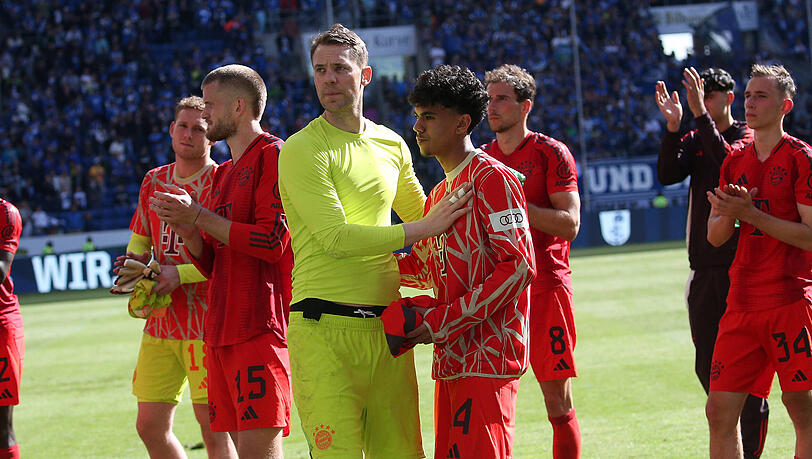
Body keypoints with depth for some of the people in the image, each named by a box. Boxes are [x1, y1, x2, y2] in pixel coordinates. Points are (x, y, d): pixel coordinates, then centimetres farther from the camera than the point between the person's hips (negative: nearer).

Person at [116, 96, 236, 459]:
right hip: (160, 323, 6)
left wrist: (180, 273, -18)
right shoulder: (154, 181, 13)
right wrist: (135, 261, 1)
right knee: (150, 427, 6)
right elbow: (140, 238, 24)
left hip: (208, 323, -6)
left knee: (213, 429, -6)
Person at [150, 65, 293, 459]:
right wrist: (186, 230, 3)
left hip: (260, 329, -9)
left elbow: (273, 242, -15)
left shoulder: (272, 154, -4)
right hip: (221, 331, 9)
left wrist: (198, 217, -9)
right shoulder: (223, 175, 23)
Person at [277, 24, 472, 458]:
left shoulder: (392, 145, 16)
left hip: (387, 326, 6)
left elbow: (422, 213, 32)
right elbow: (336, 236, -13)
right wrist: (424, 228, -14)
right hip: (324, 329, -6)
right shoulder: (302, 150, -4)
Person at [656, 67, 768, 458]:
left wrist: (700, 114, -25)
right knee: (707, 365, 10)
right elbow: (667, 175, -3)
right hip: (703, 266, 6)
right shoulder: (694, 141, 14)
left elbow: (726, 160, -23)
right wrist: (673, 126, -13)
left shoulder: (748, 138, -2)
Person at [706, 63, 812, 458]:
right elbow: (714, 237, 15)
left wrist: (752, 215, -15)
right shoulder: (735, 162, 15)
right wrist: (728, 215, -7)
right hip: (741, 303, 6)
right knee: (720, 410, 1)